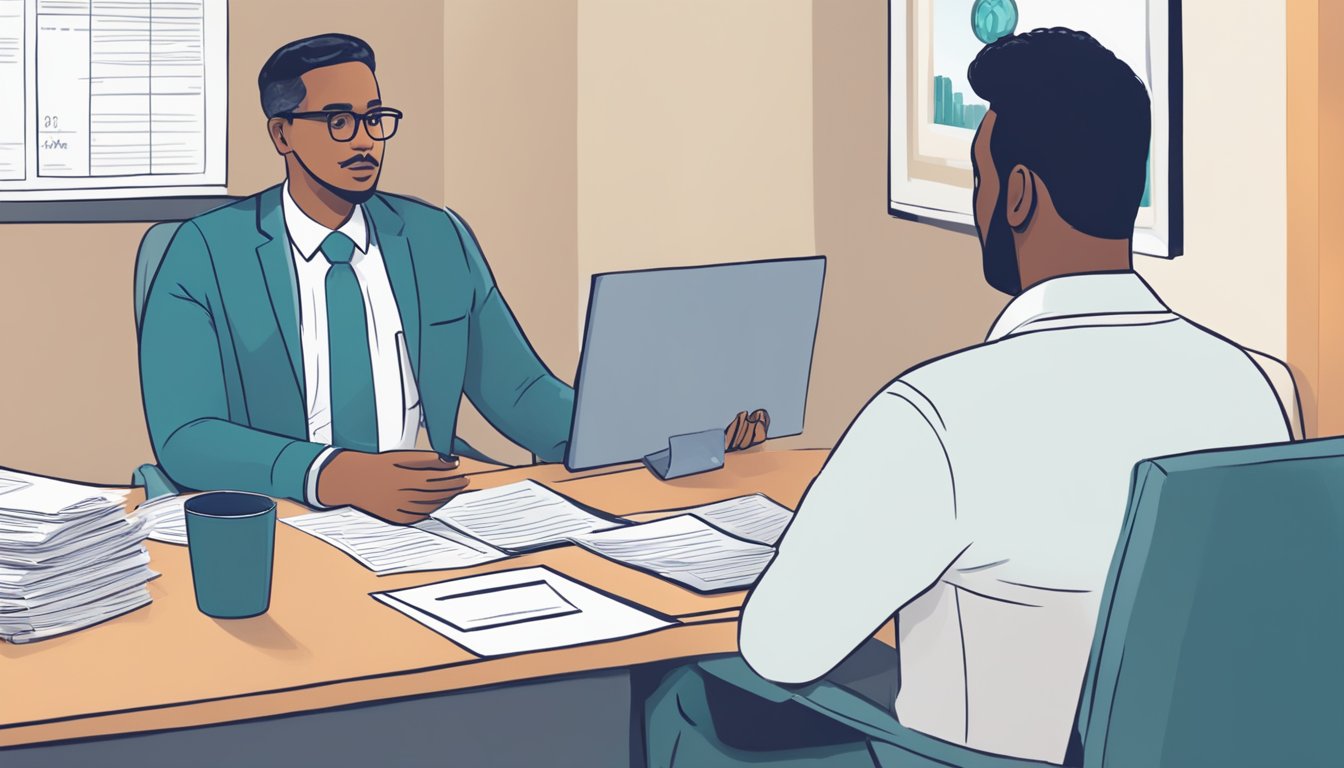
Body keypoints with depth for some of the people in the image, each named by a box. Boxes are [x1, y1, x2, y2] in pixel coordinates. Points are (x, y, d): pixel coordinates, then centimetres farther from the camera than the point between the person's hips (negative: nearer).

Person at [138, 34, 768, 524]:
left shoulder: (442, 241, 14)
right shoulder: (207, 254, -2)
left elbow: (518, 394, 14)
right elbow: (185, 438, -13)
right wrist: (336, 476, -32)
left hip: (420, 520, 4)